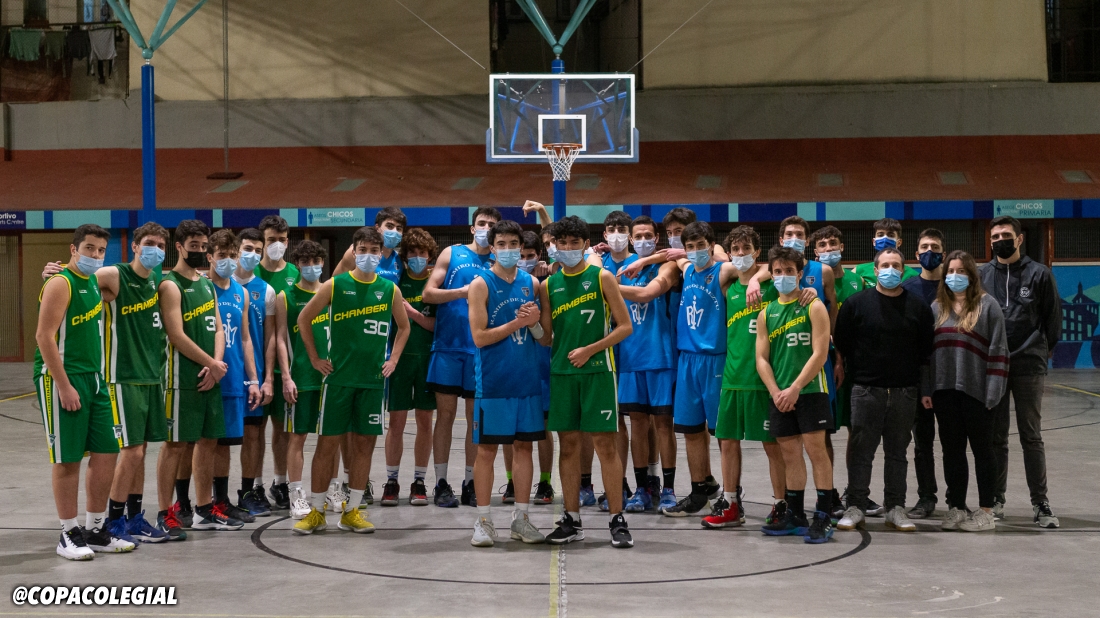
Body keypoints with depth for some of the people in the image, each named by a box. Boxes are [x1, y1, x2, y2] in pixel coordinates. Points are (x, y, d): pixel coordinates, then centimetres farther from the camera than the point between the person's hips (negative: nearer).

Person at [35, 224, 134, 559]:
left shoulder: (94, 283, 14)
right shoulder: (60, 283, -11)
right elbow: (44, 336, -18)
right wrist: (64, 386, -21)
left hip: (95, 380, 8)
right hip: (63, 381, -8)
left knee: (106, 453, 8)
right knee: (68, 459, -2)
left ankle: (96, 530, 18)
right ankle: (69, 535, 7)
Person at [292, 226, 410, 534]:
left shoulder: (390, 289, 5)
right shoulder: (335, 285, -2)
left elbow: (403, 326, 20)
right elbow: (304, 318, 5)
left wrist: (392, 359, 8)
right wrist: (314, 358, 1)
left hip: (373, 379, 2)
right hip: (338, 377, -2)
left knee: (364, 443, 5)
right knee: (327, 442, 0)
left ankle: (351, 511, 14)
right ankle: (316, 511, 8)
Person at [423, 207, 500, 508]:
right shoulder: (452, 254, 4)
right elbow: (428, 293, -3)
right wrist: (463, 291, -14)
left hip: (481, 348, 2)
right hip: (448, 345, -2)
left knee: (476, 416, 6)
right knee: (446, 413, 0)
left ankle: (471, 483, 15)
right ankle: (441, 483, 6)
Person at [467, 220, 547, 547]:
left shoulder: (531, 284, 9)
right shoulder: (481, 284, -4)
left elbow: (544, 337, 11)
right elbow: (479, 336, -12)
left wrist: (534, 322, -9)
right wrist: (517, 323, -15)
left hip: (527, 379, 4)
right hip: (492, 381, -4)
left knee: (524, 446, 8)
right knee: (487, 449, 0)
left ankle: (521, 518, 17)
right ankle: (483, 521, 8)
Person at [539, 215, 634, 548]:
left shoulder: (601, 277, 0)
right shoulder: (549, 285, 10)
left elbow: (625, 326, -2)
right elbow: (546, 337, 11)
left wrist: (590, 349, -11)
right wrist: (532, 324, -10)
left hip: (597, 369, -3)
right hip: (562, 371, 4)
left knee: (604, 443, -4)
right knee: (568, 445, 6)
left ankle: (617, 519, 0)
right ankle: (572, 520, 13)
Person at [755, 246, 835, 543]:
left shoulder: (813, 307, -1)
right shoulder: (766, 314, 12)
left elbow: (820, 354, -9)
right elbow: (761, 358, 9)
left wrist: (795, 389, -14)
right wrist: (775, 392, -6)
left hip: (810, 391, -4)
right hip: (780, 395, 4)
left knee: (815, 449, -7)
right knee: (790, 454, 8)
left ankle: (823, 517, -4)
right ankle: (795, 515, 18)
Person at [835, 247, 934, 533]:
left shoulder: (918, 307, 7)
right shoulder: (856, 303, 2)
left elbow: (927, 349, 11)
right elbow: (842, 343, 4)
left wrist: (919, 380, 4)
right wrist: (856, 375, 2)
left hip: (904, 391, 2)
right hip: (866, 390, -2)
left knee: (897, 452, 8)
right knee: (861, 450, -1)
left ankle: (896, 509, 14)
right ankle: (856, 507, 6)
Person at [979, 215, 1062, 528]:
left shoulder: (1039, 274, 2)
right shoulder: (981, 275, 7)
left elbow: (1053, 317, 6)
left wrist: (1044, 350, 1)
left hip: (1028, 367, -2)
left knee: (1031, 437, 1)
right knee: (995, 437, 8)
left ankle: (1040, 502, 7)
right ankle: (996, 499, 16)